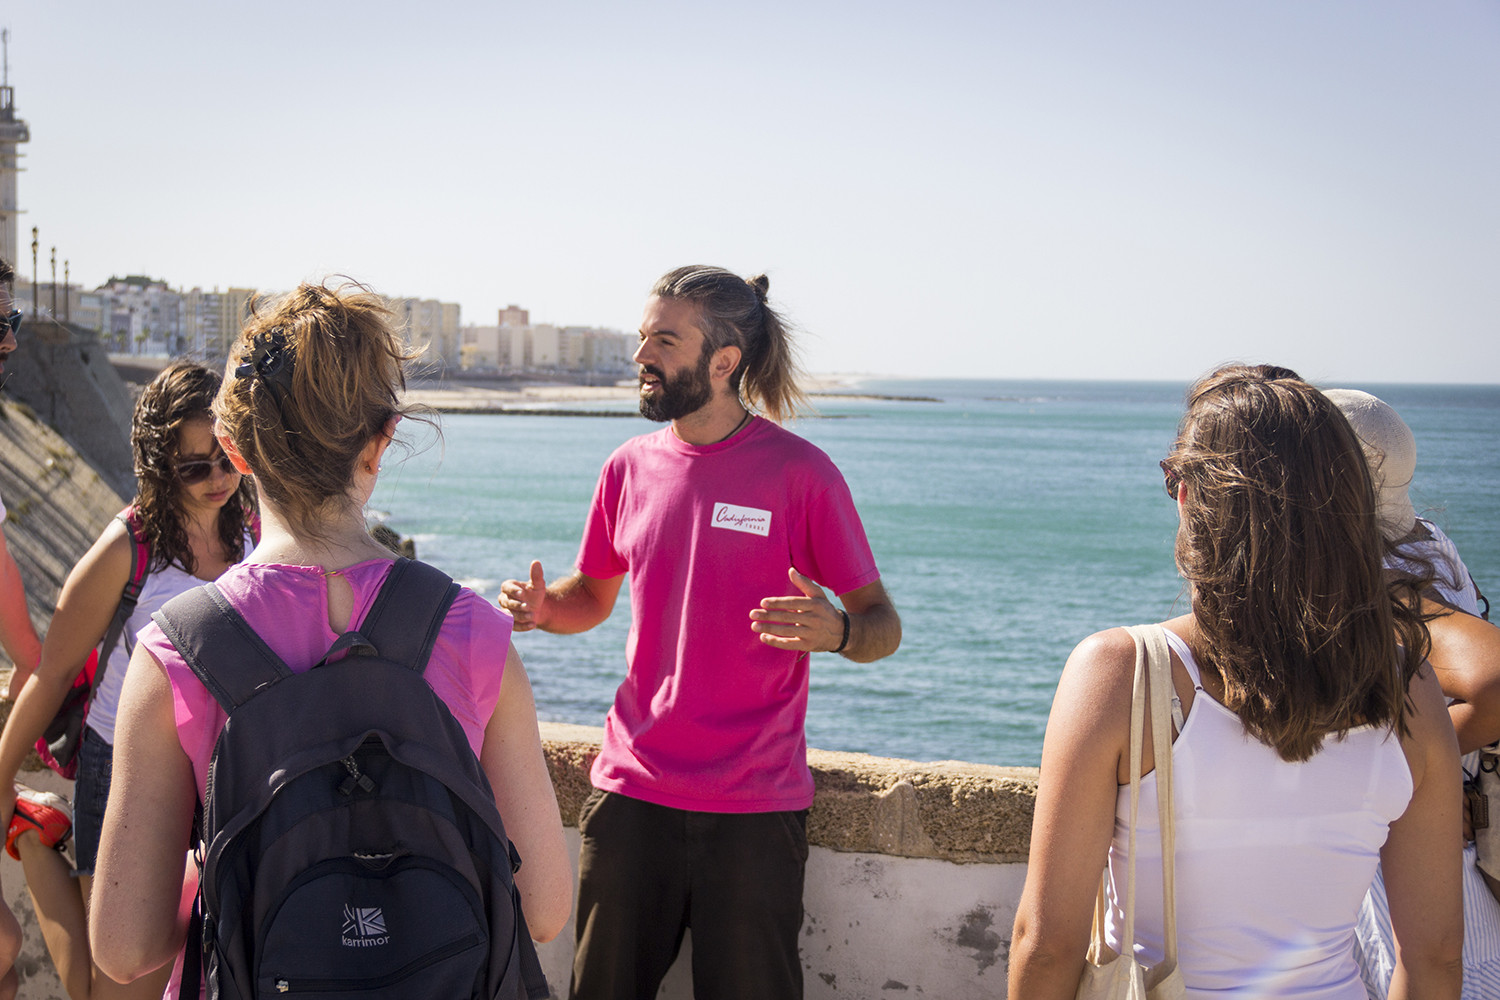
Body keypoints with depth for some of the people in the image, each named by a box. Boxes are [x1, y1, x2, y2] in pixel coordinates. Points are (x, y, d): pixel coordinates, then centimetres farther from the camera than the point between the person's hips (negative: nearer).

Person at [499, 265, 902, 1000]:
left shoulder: (798, 471, -7)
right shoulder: (631, 467, 7)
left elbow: (882, 624, -5)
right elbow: (593, 597, 20)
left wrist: (836, 631, -28)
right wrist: (545, 607, -3)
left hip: (754, 805, -4)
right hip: (633, 792, 4)